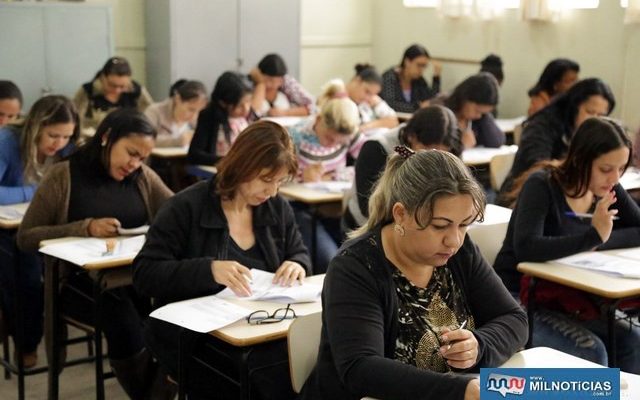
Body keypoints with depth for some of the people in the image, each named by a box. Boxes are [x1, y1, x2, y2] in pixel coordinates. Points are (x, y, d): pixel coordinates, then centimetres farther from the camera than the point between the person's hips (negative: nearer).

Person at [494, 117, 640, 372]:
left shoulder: (608, 190, 2)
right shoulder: (542, 187, -18)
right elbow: (526, 248, -33)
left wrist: (602, 241, -17)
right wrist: (593, 236, -33)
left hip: (568, 298, 6)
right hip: (521, 299, -6)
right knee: (590, 352, -25)